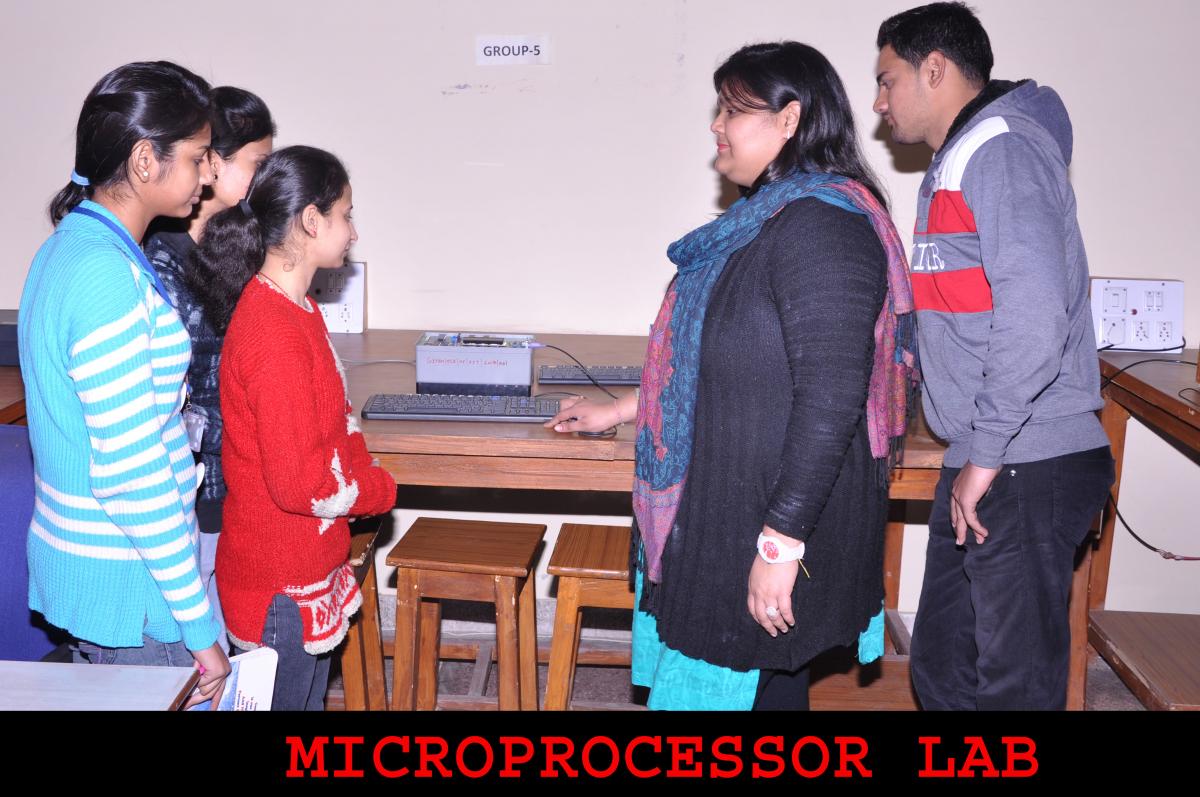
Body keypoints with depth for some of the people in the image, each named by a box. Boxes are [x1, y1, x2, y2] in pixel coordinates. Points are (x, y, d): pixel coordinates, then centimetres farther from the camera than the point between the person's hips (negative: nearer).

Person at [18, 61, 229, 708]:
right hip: (126, 584, -10)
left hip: (72, 555, 10)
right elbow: (129, 473, -25)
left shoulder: (70, 244, 7)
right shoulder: (107, 277, -24)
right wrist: (200, 626, -19)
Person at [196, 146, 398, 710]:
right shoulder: (275, 334, -26)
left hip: (306, 564, 10)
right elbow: (299, 482, -26)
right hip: (281, 583, -10)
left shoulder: (292, 308, 6)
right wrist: (381, 490, -9)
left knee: (310, 695, 22)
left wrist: (364, 473, 1)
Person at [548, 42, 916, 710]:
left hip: (773, 521, -9)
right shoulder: (776, 216, 12)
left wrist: (781, 542, -24)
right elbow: (719, 357, 21)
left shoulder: (820, 224, -20)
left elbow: (831, 397, -26)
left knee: (756, 687, 3)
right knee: (770, 684, 19)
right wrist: (619, 411, 27)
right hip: (729, 509, 9)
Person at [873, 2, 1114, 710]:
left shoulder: (1001, 149, -12)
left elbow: (1033, 314, -24)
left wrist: (986, 456, -20)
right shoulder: (959, 160, 19)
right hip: (983, 467, 10)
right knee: (942, 663, 16)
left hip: (1025, 469, -10)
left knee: (1013, 682, -1)